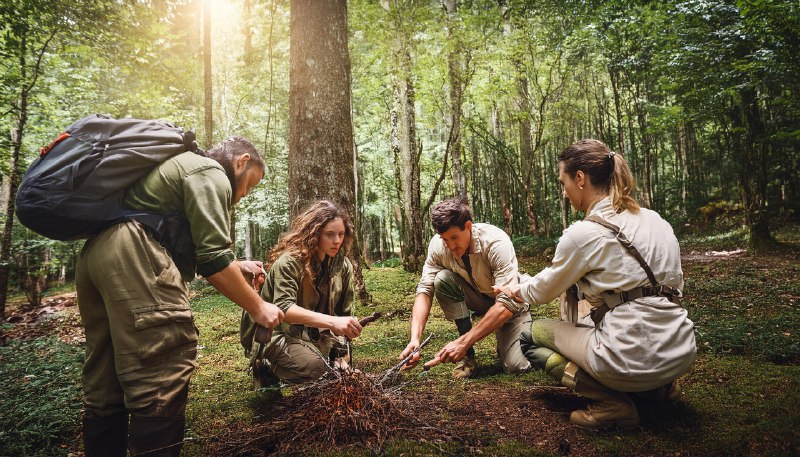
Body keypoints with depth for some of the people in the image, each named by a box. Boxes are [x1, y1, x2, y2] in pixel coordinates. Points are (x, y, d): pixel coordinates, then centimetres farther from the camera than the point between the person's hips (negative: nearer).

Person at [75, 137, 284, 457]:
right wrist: (257, 307, 1)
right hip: (132, 256, -11)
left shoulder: (185, 166, 30)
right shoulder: (211, 174, -1)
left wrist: (236, 267, 27)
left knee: (106, 390, 14)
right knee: (162, 386, -9)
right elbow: (213, 259, -9)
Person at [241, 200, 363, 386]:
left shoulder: (343, 265, -1)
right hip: (278, 334, -6)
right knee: (314, 368, -30)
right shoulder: (289, 261, -20)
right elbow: (284, 309, -33)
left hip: (314, 335, 6)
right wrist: (332, 322, -45)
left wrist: (340, 351, -5)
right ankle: (266, 367, -2)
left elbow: (345, 312, 4)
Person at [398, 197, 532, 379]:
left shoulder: (496, 243, -33)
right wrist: (415, 339, -35)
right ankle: (468, 355, -13)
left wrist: (463, 341, -41)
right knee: (442, 279, -27)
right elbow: (424, 290, -19)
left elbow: (507, 304, -37)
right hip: (476, 298, 4)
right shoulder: (438, 245, -20)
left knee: (517, 366, -25)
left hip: (510, 306, -3)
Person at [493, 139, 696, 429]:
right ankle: (659, 387, 16)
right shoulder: (655, 220, 8)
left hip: (631, 360, -8)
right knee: (583, 320, 32)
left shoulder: (583, 234, -13)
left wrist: (516, 291, 24)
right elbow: (675, 287, 17)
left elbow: (545, 290, 2)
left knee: (532, 334, 13)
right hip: (681, 355, 8)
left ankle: (611, 402, -4)